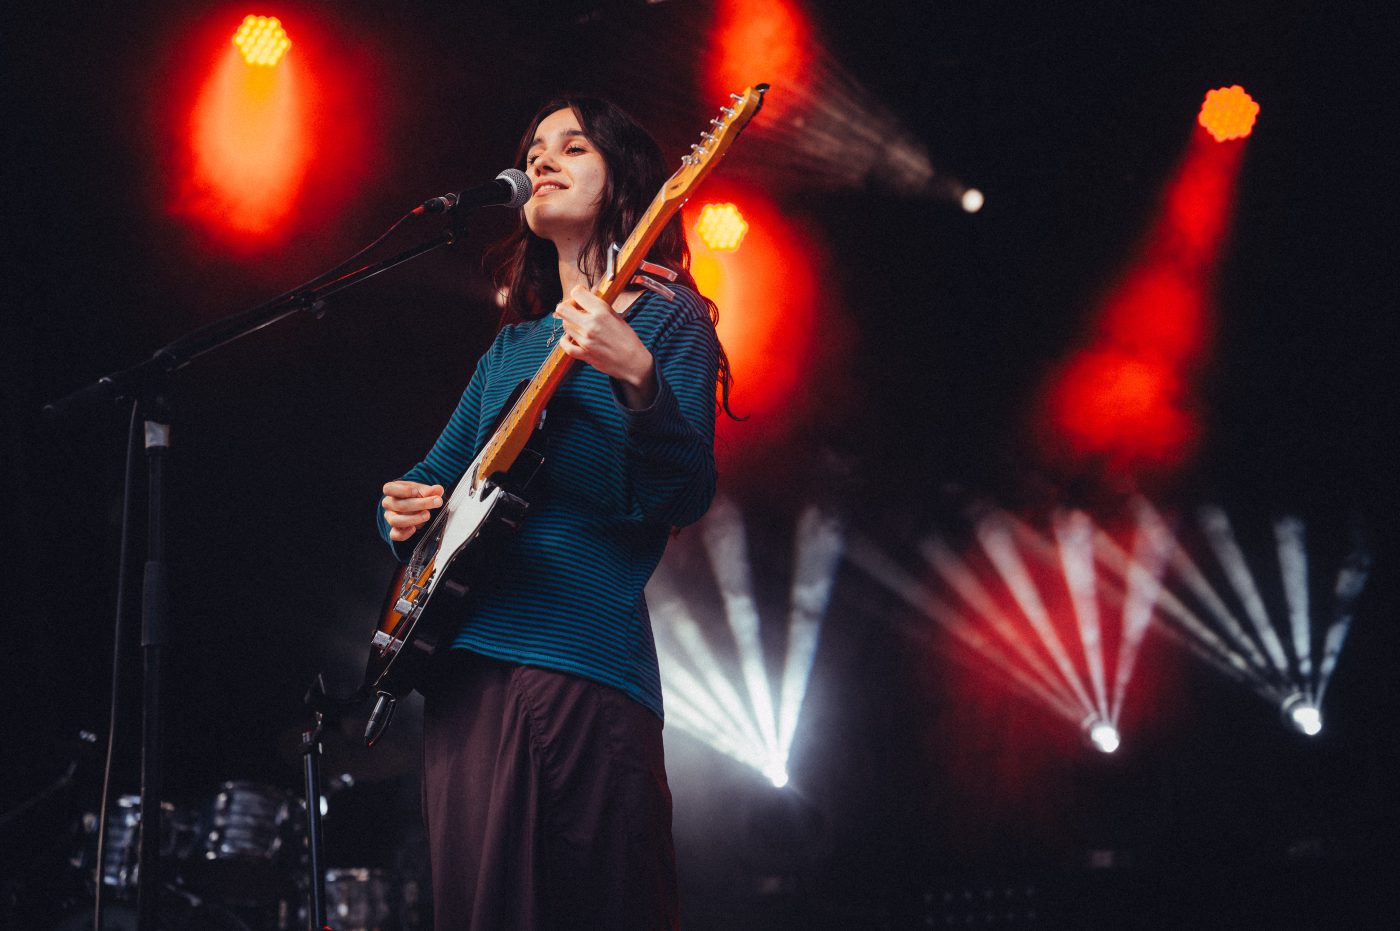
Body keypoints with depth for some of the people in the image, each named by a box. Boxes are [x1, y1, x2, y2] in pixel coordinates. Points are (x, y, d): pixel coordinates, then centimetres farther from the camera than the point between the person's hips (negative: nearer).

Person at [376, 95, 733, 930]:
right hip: (463, 661, 6)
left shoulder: (666, 318, 3)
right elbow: (435, 476, 28)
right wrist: (406, 507, 4)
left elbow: (687, 499, -9)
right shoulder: (511, 346, 22)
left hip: (583, 670, -6)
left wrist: (637, 379, -26)